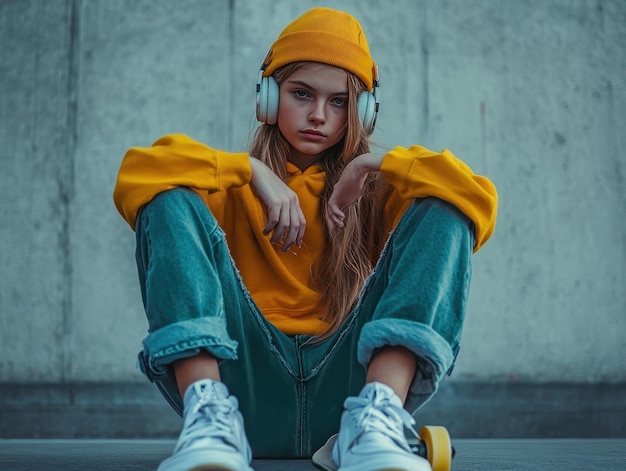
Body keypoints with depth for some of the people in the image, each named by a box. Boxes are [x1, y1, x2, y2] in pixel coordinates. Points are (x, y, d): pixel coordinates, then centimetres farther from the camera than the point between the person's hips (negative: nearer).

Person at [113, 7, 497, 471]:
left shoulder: (376, 190, 19)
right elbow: (137, 173, -3)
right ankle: (210, 412, -33)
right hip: (249, 392, 0)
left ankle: (378, 417, -32)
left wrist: (373, 163, 0)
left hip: (348, 381, 1)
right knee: (172, 202, -12)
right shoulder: (234, 188, 18)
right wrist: (252, 170, -4)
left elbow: (479, 200, -1)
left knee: (442, 209, -10)